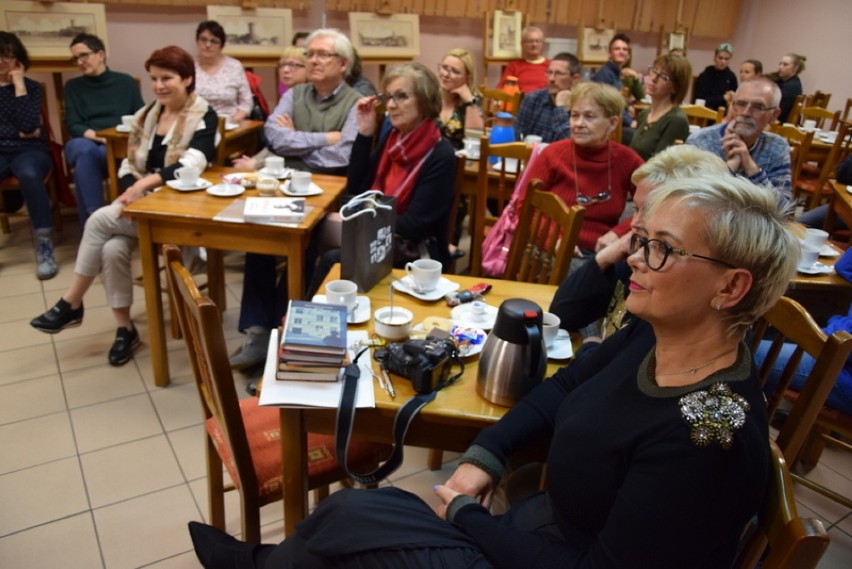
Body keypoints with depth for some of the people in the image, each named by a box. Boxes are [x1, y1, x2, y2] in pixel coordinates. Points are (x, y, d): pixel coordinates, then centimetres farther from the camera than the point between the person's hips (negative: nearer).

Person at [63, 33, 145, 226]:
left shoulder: (126, 82, 15)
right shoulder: (72, 86, 17)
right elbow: (73, 126, 6)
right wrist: (98, 136, -15)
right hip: (86, 145, 1)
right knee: (83, 148, -37)